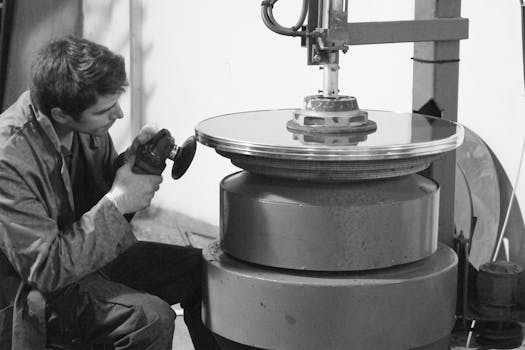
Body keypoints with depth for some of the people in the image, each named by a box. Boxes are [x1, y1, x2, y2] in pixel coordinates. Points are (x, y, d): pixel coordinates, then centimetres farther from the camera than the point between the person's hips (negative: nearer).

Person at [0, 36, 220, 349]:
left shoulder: (90, 130, -5)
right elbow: (46, 269, -29)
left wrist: (130, 163, -9)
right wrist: (116, 202, -26)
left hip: (90, 257, 8)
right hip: (38, 293, -8)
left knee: (201, 269, 2)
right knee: (151, 319, -27)